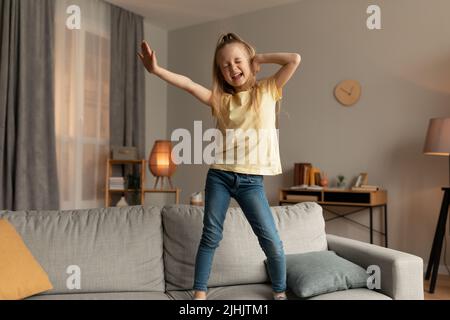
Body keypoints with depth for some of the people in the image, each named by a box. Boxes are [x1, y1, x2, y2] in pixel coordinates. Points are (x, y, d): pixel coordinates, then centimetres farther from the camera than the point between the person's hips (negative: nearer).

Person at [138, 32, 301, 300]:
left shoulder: (267, 91, 4)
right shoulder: (221, 99, 9)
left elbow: (295, 59, -4)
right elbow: (189, 85, -1)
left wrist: (260, 57, 4)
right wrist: (156, 70, -13)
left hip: (251, 180, -2)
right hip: (219, 175, 2)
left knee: (271, 240, -2)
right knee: (210, 236, 8)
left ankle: (280, 292, 19)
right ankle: (199, 293, 21)